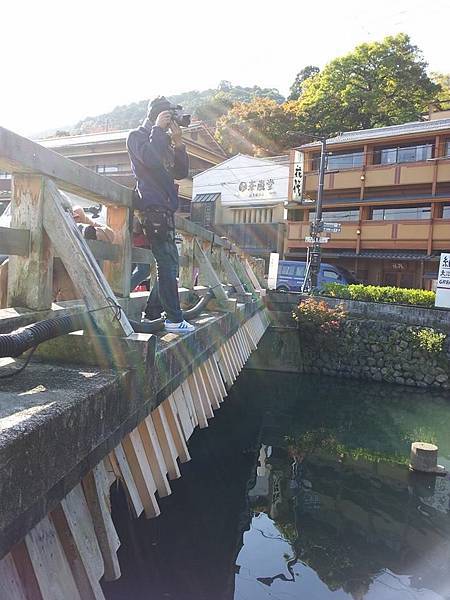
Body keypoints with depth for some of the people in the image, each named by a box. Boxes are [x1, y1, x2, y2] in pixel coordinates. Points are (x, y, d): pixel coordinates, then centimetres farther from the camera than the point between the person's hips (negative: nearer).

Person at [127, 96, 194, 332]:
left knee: (168, 264, 7)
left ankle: (151, 315, 13)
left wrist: (178, 141, 6)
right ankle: (174, 319, -13)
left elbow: (180, 172, 16)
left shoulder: (164, 141, 27)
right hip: (152, 207, -9)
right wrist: (158, 129, -6)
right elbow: (150, 158, -17)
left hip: (165, 209, 9)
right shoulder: (137, 136, 5)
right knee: (168, 263, -14)